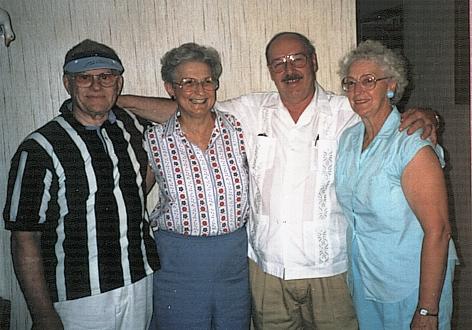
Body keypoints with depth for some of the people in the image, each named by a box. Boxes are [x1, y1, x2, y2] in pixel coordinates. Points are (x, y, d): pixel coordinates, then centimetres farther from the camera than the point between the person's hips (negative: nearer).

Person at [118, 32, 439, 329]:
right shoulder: (251, 111, 3)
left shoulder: (345, 112, -2)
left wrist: (424, 116, -20)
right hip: (267, 268, 2)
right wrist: (123, 99, 1)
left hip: (330, 270, -1)